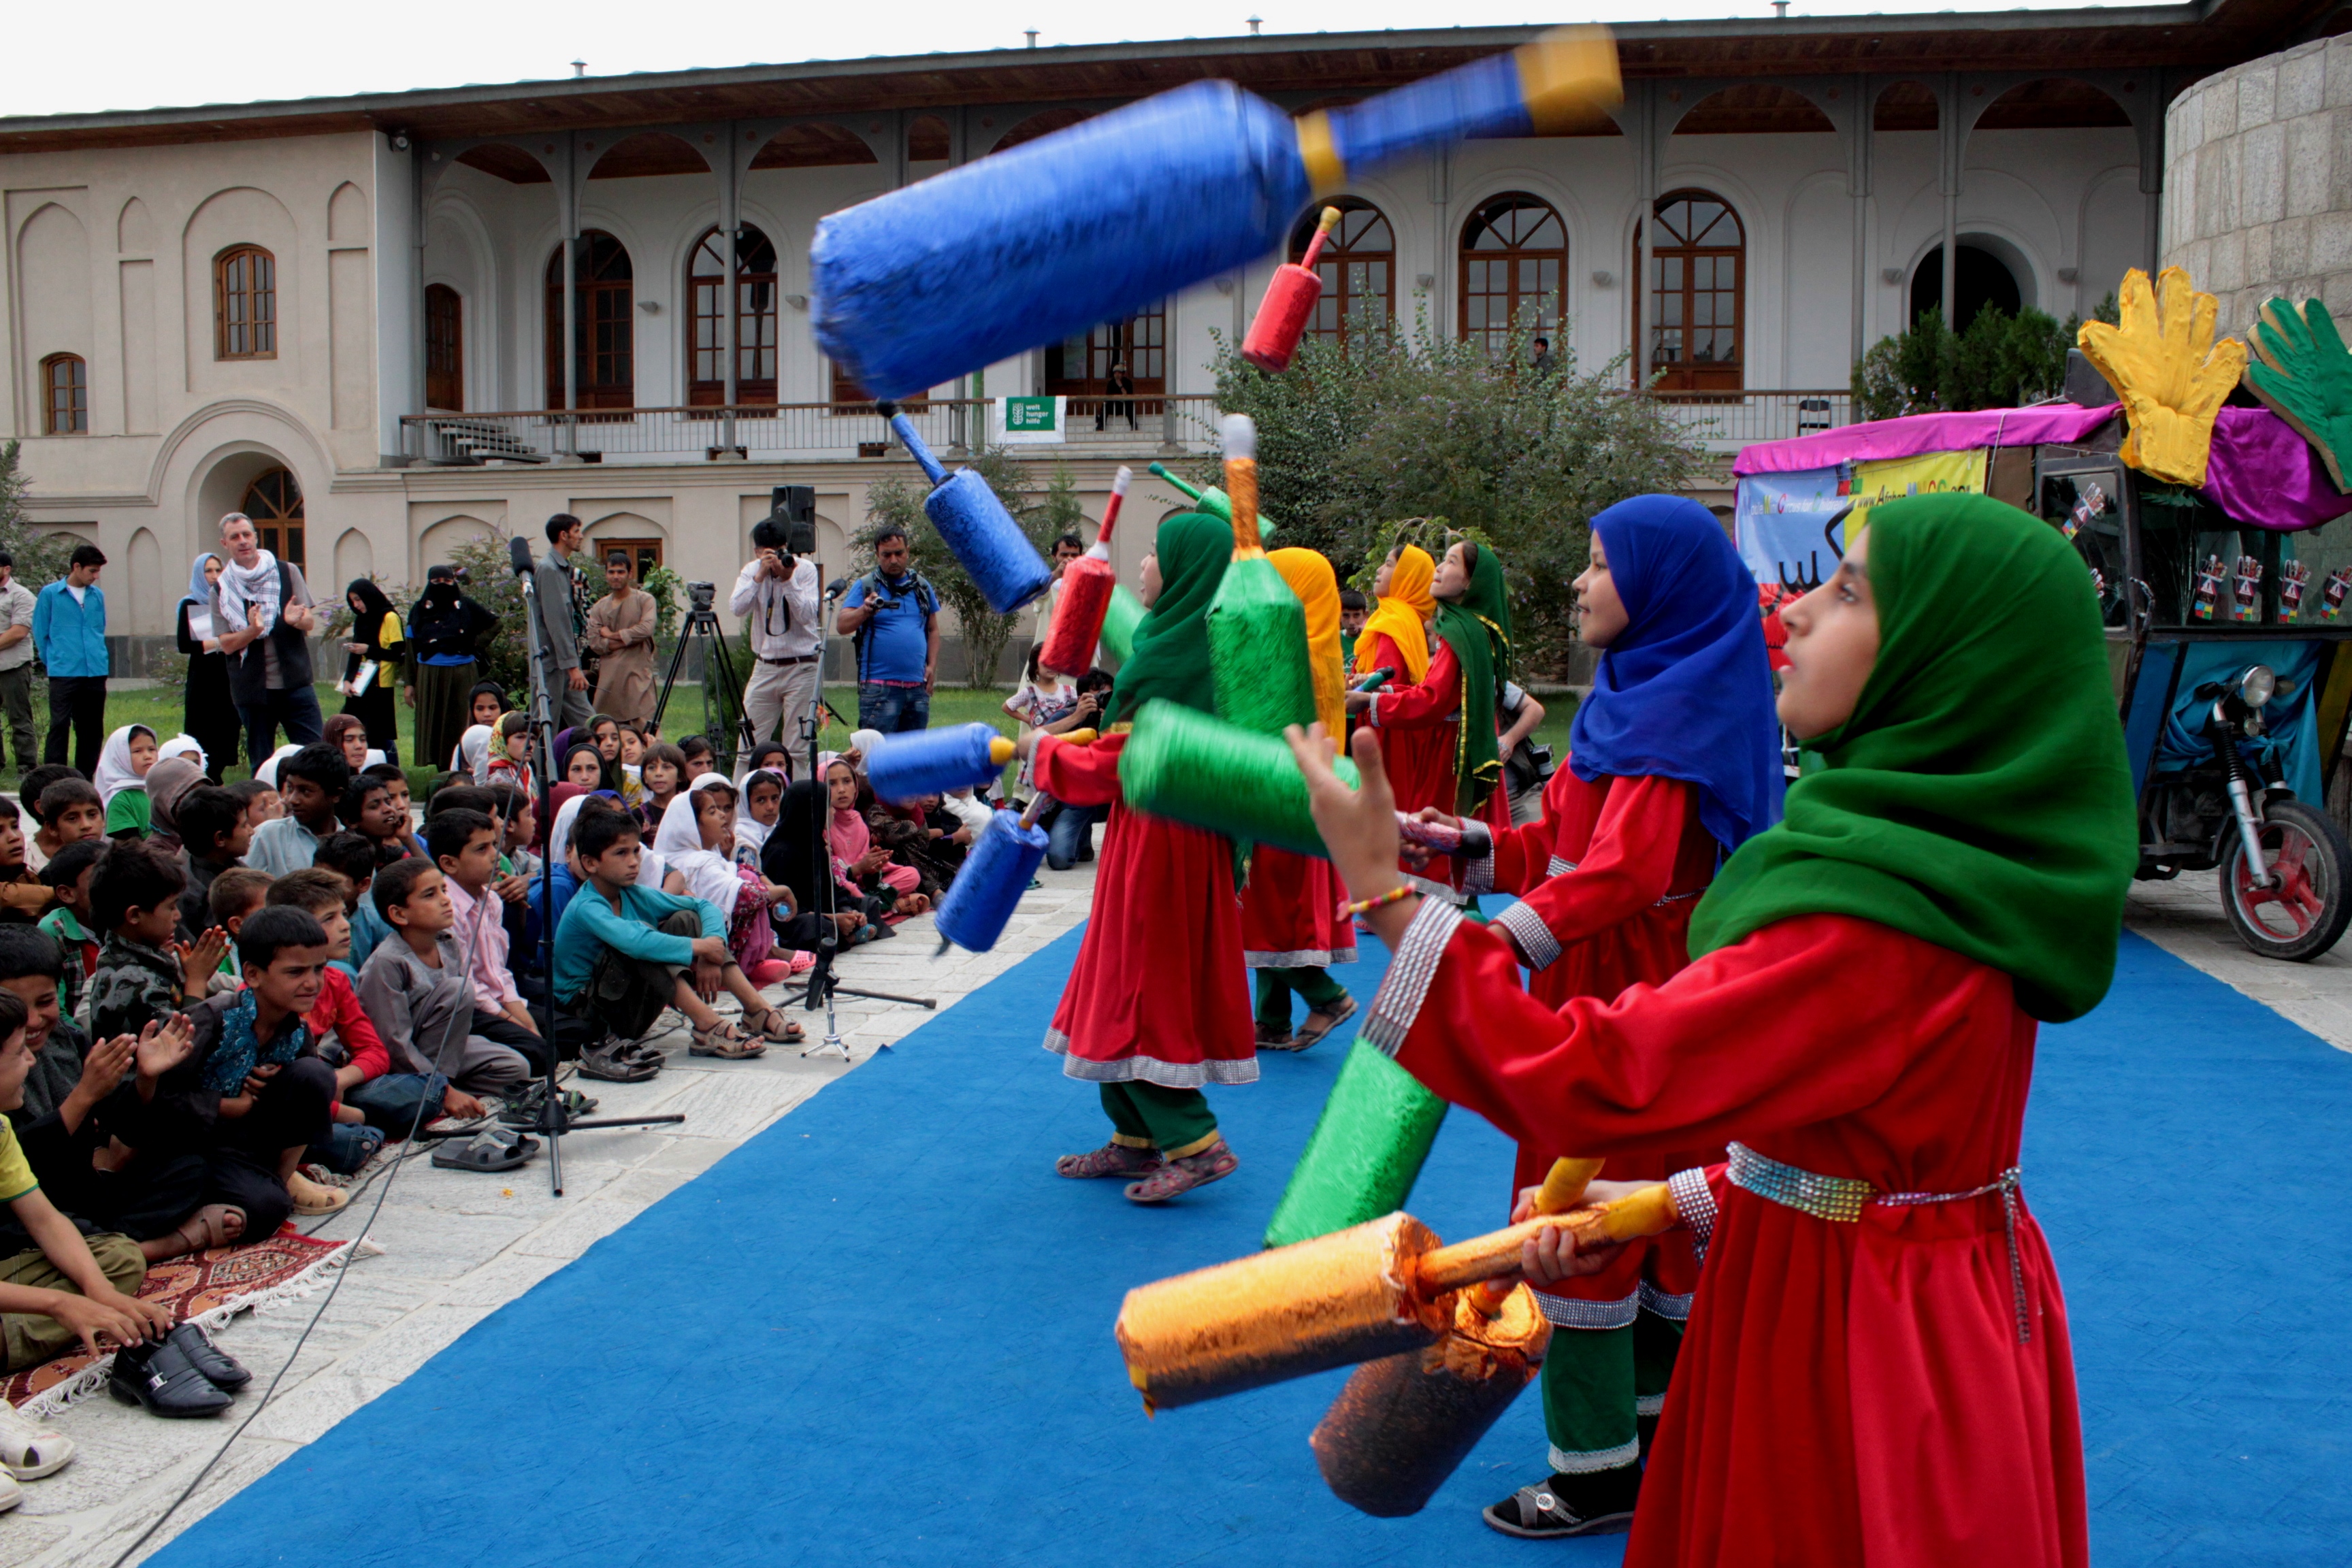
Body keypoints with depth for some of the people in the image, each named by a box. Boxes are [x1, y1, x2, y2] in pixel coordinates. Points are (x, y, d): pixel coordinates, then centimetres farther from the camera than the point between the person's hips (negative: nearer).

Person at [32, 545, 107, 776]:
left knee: (92, 730, 8)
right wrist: (52, 662, 5)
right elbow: (40, 634, 4)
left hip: (95, 673, 4)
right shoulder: (49, 594, -1)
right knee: (59, 726, -8)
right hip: (63, 675, -4)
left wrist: (98, 659, 13)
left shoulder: (98, 595, 10)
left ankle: (85, 780, 17)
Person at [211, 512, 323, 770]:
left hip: (295, 683, -1)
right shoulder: (221, 590, 4)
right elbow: (226, 644, 0)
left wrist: (296, 620, -22)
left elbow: (310, 623, 2)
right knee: (260, 765, 6)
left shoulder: (288, 572, 5)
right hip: (251, 688, 1)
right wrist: (252, 630, -20)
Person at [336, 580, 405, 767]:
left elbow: (399, 654, -10)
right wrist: (348, 680, -2)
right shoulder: (361, 620, 16)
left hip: (380, 687, -7)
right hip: (359, 687, 7)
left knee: (382, 737, -5)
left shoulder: (390, 618, -6)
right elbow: (355, 654, 11)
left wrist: (369, 650, -14)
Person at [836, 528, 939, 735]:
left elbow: (933, 629, 21)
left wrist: (932, 666, 8)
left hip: (917, 687, 5)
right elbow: (842, 625, -9)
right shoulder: (865, 586, 2)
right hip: (879, 688, -5)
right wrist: (865, 610, -29)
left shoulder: (922, 586, 15)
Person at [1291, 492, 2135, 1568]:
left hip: (1851, 1343, -9)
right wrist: (1683, 1202, 5)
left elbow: (1596, 1084, -29)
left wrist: (1387, 893, -27)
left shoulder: (1869, 923, -30)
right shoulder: (1956, 853, 1)